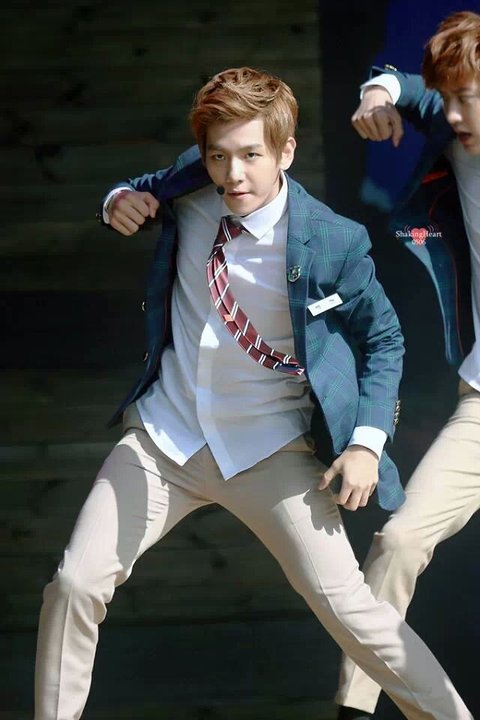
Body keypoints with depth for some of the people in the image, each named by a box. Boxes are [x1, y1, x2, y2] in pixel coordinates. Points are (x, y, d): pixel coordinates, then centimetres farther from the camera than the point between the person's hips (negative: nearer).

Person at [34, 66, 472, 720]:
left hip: (268, 452, -3)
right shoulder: (189, 188, -7)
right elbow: (143, 192, 18)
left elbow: (384, 339, -1)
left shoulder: (331, 243, -16)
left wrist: (368, 441, -11)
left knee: (346, 605, -9)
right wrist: (121, 202, -6)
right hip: (164, 438, 4)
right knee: (76, 584, -5)